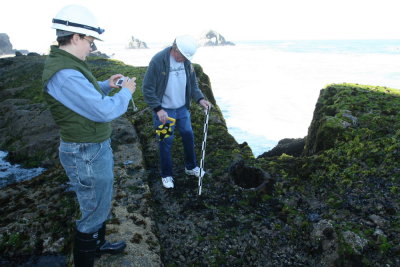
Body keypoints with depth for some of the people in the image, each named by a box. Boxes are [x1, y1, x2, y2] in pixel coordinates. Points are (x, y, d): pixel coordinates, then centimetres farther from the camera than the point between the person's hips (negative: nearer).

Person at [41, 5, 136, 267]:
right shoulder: (63, 74, -27)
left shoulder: (70, 65, 7)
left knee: (101, 202, 27)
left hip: (96, 147, 10)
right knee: (94, 211, 8)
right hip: (87, 155, -10)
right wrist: (126, 91, -11)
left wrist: (106, 85, 7)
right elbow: (105, 111, -28)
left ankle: (99, 243, 49)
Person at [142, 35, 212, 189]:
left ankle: (190, 167, 36)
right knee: (166, 141, 4)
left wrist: (200, 99, -6)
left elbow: (193, 83, 9)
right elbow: (147, 89, -16)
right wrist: (158, 109, -23)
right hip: (164, 110, -5)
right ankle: (166, 175, 23)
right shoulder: (158, 60, -20)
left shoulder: (186, 60, -2)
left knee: (188, 135, 14)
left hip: (182, 108, 6)